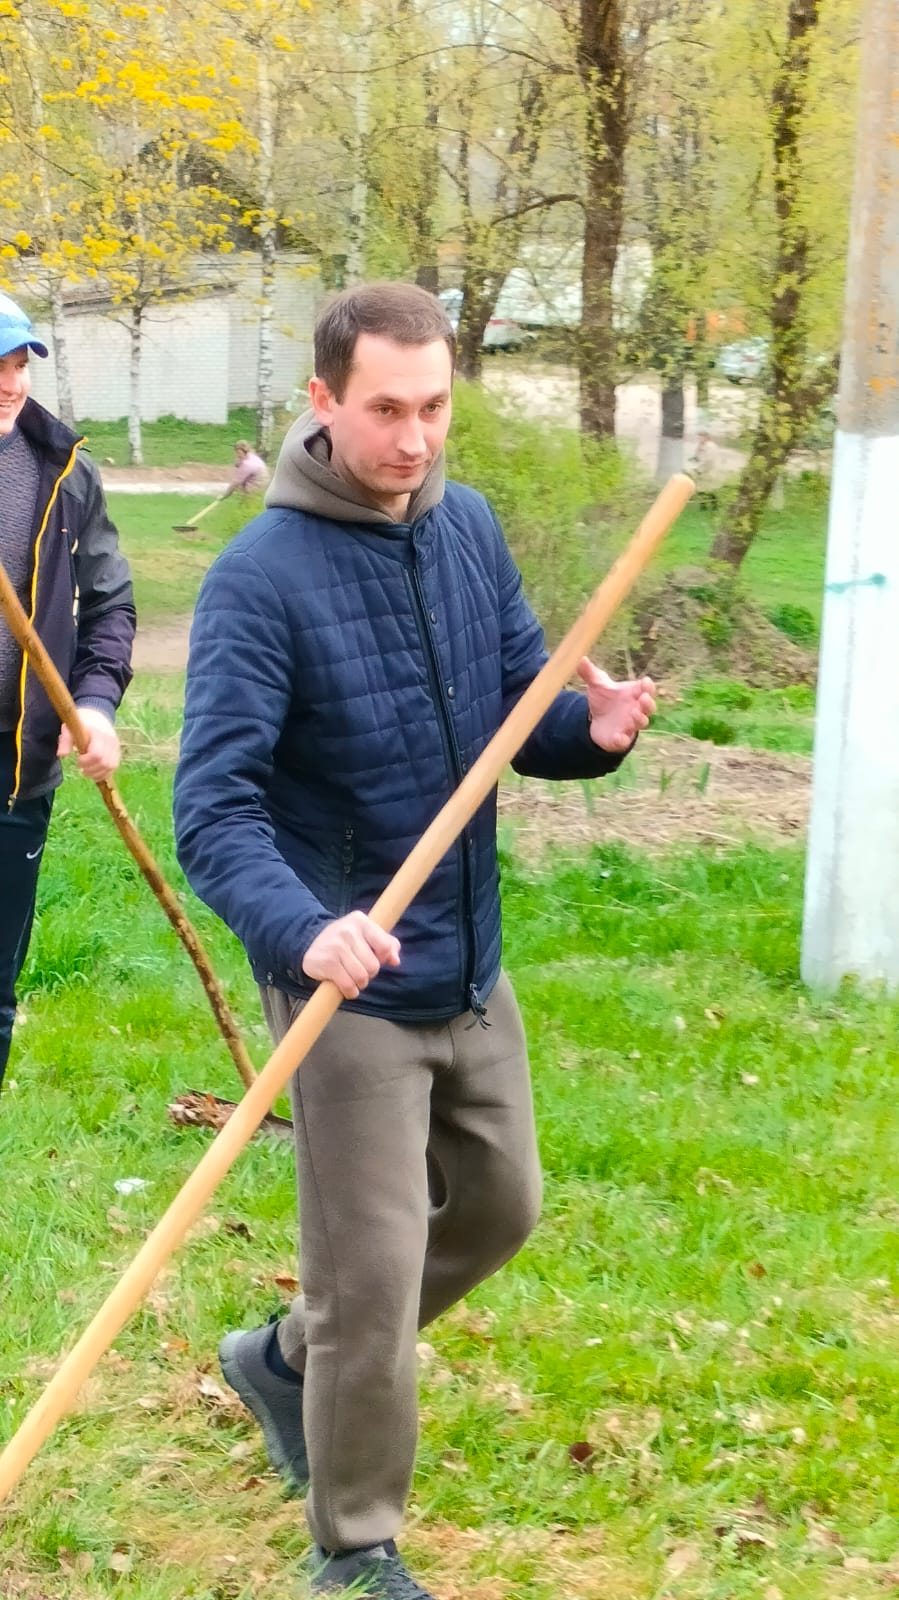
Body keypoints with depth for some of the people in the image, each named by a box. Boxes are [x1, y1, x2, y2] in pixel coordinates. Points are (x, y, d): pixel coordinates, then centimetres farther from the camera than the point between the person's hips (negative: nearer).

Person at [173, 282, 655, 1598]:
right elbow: (214, 805, -24)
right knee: (373, 1282, 1)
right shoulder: (261, 579, -19)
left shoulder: (471, 528, 1)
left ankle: (291, 1358, 43)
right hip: (352, 986, -7)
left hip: (472, 970, 7)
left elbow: (520, 715, 8)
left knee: (499, 1209, 22)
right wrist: (302, 929, -42)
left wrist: (593, 727, -16)